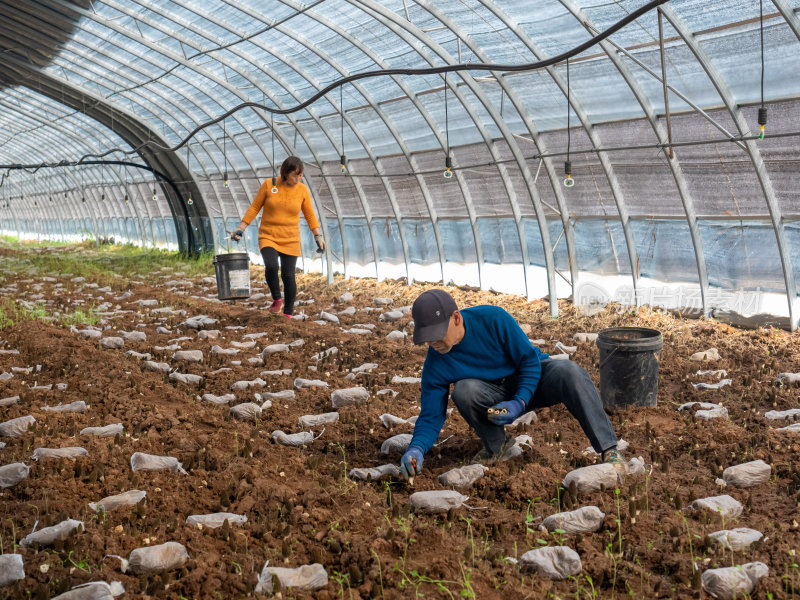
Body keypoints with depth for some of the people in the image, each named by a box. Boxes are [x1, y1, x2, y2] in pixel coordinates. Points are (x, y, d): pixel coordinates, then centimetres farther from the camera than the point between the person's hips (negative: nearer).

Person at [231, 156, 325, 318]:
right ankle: (277, 299, -2)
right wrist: (241, 228, -4)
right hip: (268, 238, -1)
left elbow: (309, 215, 6)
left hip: (290, 240, 1)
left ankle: (288, 314, 14)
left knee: (288, 276, -3)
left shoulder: (302, 189, -3)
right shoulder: (269, 184, -7)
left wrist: (318, 236, -1)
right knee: (271, 266, -26)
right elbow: (254, 207, 0)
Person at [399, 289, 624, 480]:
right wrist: (416, 449, -31)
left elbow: (531, 360, -16)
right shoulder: (435, 364, -18)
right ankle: (496, 447, -5)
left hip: (534, 378, -2)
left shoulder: (493, 318, -25)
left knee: (569, 372, -34)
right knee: (464, 391, -31)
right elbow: (430, 416, -13)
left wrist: (520, 403, -28)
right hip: (497, 397, 2)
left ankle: (609, 449, -29)